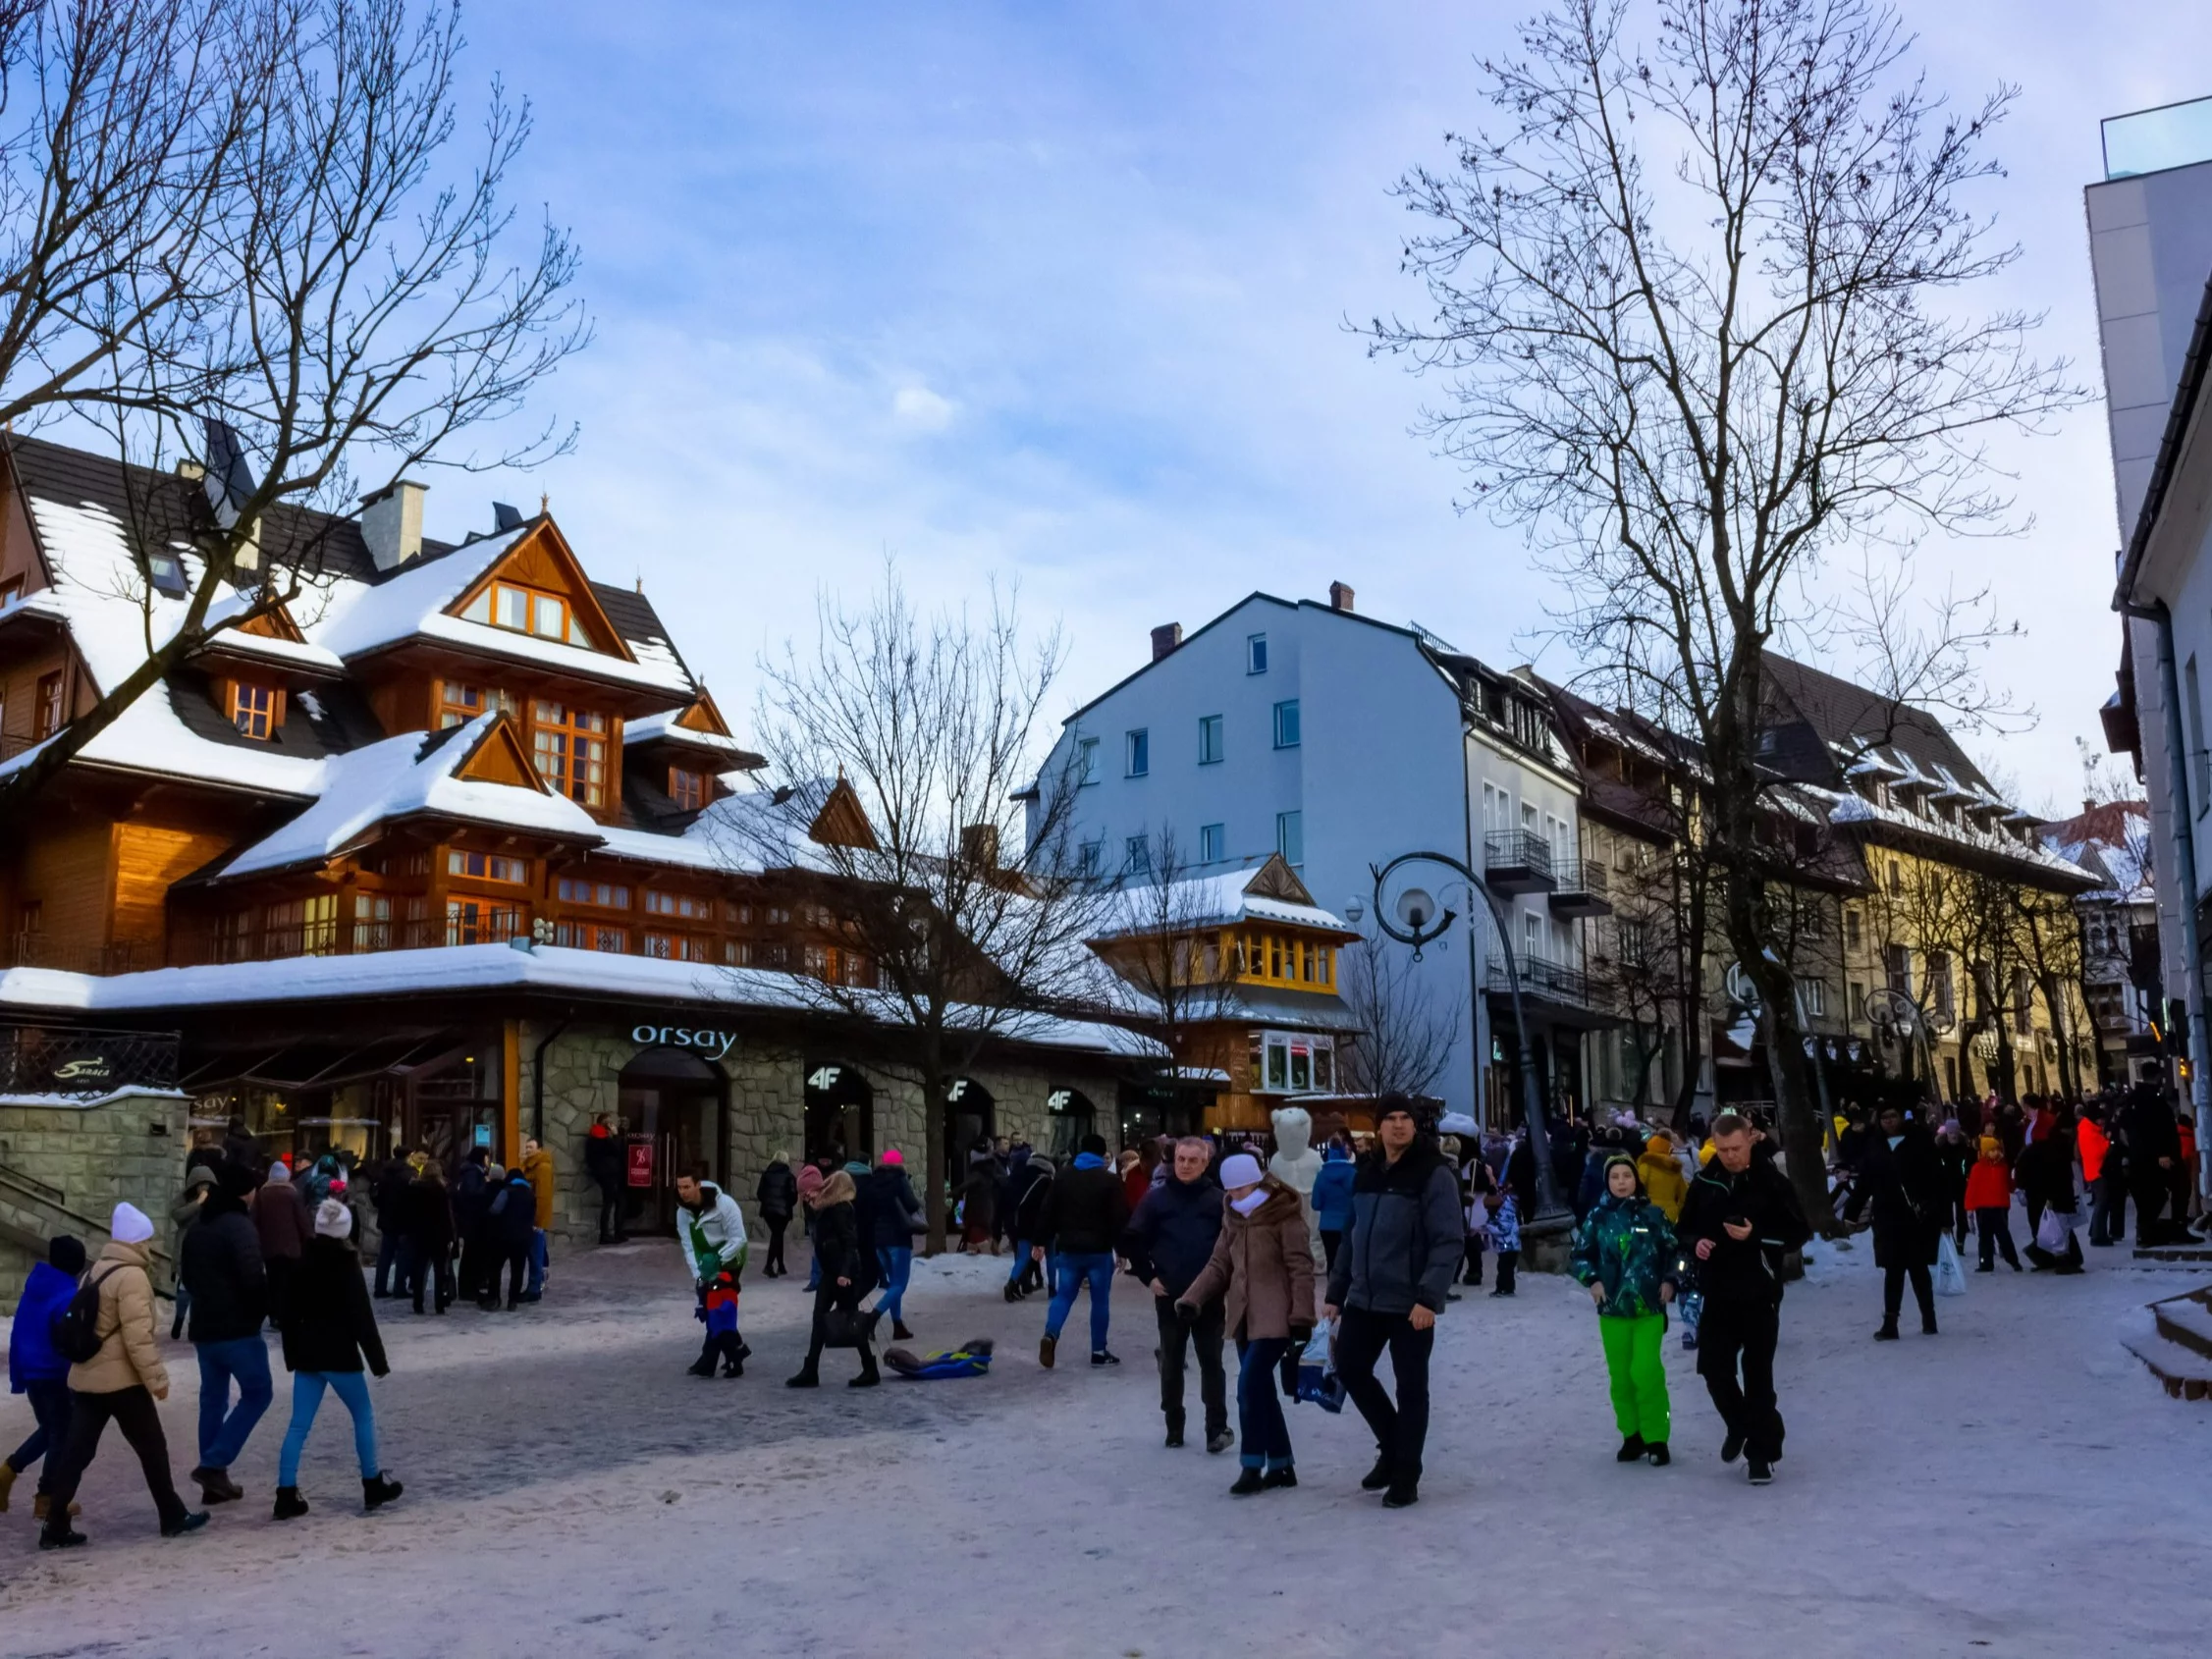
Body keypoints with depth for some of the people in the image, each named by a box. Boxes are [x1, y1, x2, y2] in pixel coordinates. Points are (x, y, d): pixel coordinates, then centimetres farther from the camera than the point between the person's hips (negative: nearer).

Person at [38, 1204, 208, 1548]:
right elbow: (138, 1337, -21)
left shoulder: (95, 1271, 13)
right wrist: (157, 1377, -16)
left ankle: (55, 1528, 7)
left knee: (75, 1452, 8)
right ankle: (174, 1517, 13)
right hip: (121, 1379, -8)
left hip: (84, 1377, 8)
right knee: (152, 1448, 4)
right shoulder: (132, 1276, -15)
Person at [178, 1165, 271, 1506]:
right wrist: (266, 1306, -8)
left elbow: (188, 1276, 22)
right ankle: (213, 1464, -8)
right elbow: (252, 1276, -23)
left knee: (212, 1399, 12)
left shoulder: (197, 1227, 14)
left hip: (203, 1326, 8)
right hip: (237, 1327, -8)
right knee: (257, 1393, 1)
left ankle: (214, 1479, 14)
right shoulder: (239, 1225, -14)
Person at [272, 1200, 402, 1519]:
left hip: (307, 1354, 5)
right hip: (339, 1354, -5)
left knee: (298, 1425, 6)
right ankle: (373, 1486, 16)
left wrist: (292, 1355, 19)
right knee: (363, 1415, 11)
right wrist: (378, 1360, -8)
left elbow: (290, 1313, 10)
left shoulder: (303, 1264, 5)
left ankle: (286, 1495, 1)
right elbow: (362, 1317, -13)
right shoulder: (346, 1265, -12)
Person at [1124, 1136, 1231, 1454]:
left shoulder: (1218, 1200, -3)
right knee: (1171, 1362, 10)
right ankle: (1174, 1426, 21)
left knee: (1211, 1361, 2)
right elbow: (1133, 1239, 3)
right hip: (1169, 1295, 1)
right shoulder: (1157, 1198, -2)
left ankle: (1217, 1428, 6)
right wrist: (1148, 1276, -2)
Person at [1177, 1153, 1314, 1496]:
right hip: (1245, 1317, 8)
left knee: (1250, 1386, -13)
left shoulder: (1284, 1217, -11)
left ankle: (1252, 1467, -3)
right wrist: (1192, 1299, -1)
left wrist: (1301, 1318, -18)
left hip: (1274, 1318, -8)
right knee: (1261, 1390, 11)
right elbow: (1220, 1264, 13)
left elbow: (1301, 1270, -13)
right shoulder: (1234, 1218, 12)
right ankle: (1281, 1466, 22)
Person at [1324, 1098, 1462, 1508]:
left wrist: (1428, 1297, -24)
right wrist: (1336, 1293, 13)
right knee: (1350, 1369, 8)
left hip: (1410, 1303, -6)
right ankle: (1392, 1445, 29)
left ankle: (1405, 1479, 15)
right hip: (1363, 1299, 6)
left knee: (1410, 1388, 3)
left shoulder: (1434, 1174, -10)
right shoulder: (1367, 1173, 10)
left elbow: (1449, 1241, -16)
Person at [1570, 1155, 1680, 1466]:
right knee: (1620, 1375, 7)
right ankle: (1632, 1435, 21)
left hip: (1650, 1308, -2)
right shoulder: (1598, 1216, 0)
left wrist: (1670, 1280, -6)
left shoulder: (1653, 1214, -2)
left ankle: (1656, 1438, 2)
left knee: (1646, 1372, -10)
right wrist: (1592, 1280, -8)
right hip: (1612, 1309, 2)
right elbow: (1580, 1255, 7)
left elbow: (1674, 1250, 7)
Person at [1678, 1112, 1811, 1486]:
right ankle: (1738, 1426, 33)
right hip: (1717, 1293, 4)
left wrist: (1756, 1235, -19)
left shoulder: (1771, 1181, -8)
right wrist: (1695, 1242, -10)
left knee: (1757, 1373, 0)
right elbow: (1685, 1229, 13)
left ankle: (1761, 1452, 11)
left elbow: (1800, 1231, -5)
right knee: (1713, 1367, 5)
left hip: (1760, 1293, -4)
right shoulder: (1704, 1183, 3)